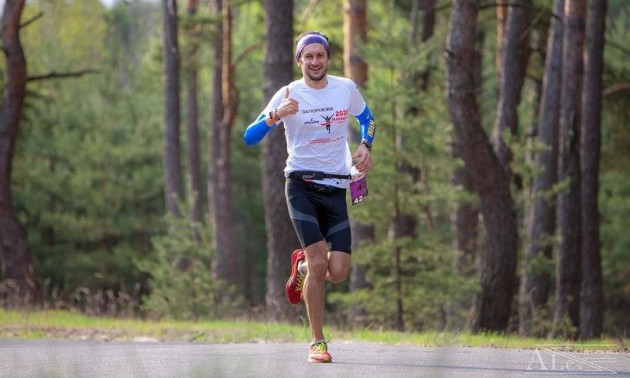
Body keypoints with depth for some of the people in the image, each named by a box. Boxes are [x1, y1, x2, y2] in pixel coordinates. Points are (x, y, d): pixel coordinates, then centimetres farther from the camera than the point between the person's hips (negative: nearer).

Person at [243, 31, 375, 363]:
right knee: (319, 262, -16)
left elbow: (367, 118, 25)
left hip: (336, 188, 3)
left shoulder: (346, 89, 4)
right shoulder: (289, 95, -5)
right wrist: (276, 116, -27)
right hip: (301, 185, -3)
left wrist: (365, 147, 5)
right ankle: (317, 342, -4)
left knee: (338, 272, -7)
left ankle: (301, 266, 30)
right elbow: (250, 138, -9)